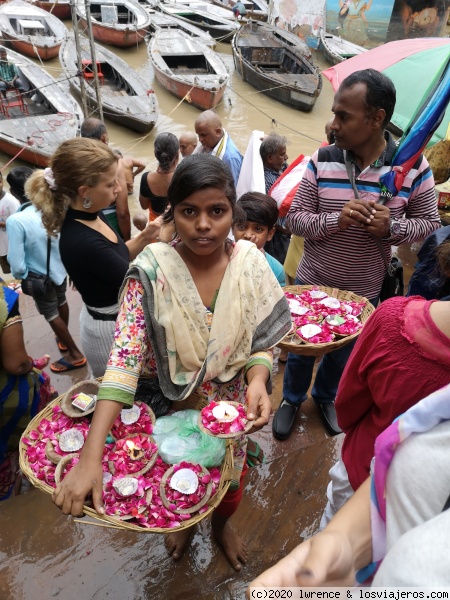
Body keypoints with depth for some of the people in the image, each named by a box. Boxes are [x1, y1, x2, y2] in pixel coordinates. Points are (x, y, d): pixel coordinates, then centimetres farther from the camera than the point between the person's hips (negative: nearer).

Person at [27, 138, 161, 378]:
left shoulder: (91, 216, -5)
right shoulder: (82, 242, -32)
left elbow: (119, 256, 9)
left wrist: (147, 234, -6)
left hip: (116, 319, 8)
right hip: (111, 329, -8)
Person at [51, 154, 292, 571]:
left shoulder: (250, 263, -16)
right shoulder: (152, 270, -23)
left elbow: (261, 340, -7)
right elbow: (124, 357, -29)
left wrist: (257, 380, -29)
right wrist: (90, 456, -36)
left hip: (232, 404, 2)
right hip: (171, 405, -1)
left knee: (228, 477, 25)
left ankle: (221, 523, 62)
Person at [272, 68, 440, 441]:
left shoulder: (412, 166, -13)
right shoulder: (322, 160, -13)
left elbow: (430, 221, -3)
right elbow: (295, 218, -11)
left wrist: (392, 227, -24)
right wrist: (336, 220, -30)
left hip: (364, 290, 1)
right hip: (312, 283, 0)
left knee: (344, 354, 24)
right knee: (300, 350, 19)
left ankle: (326, 397, 54)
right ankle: (292, 399, 48)